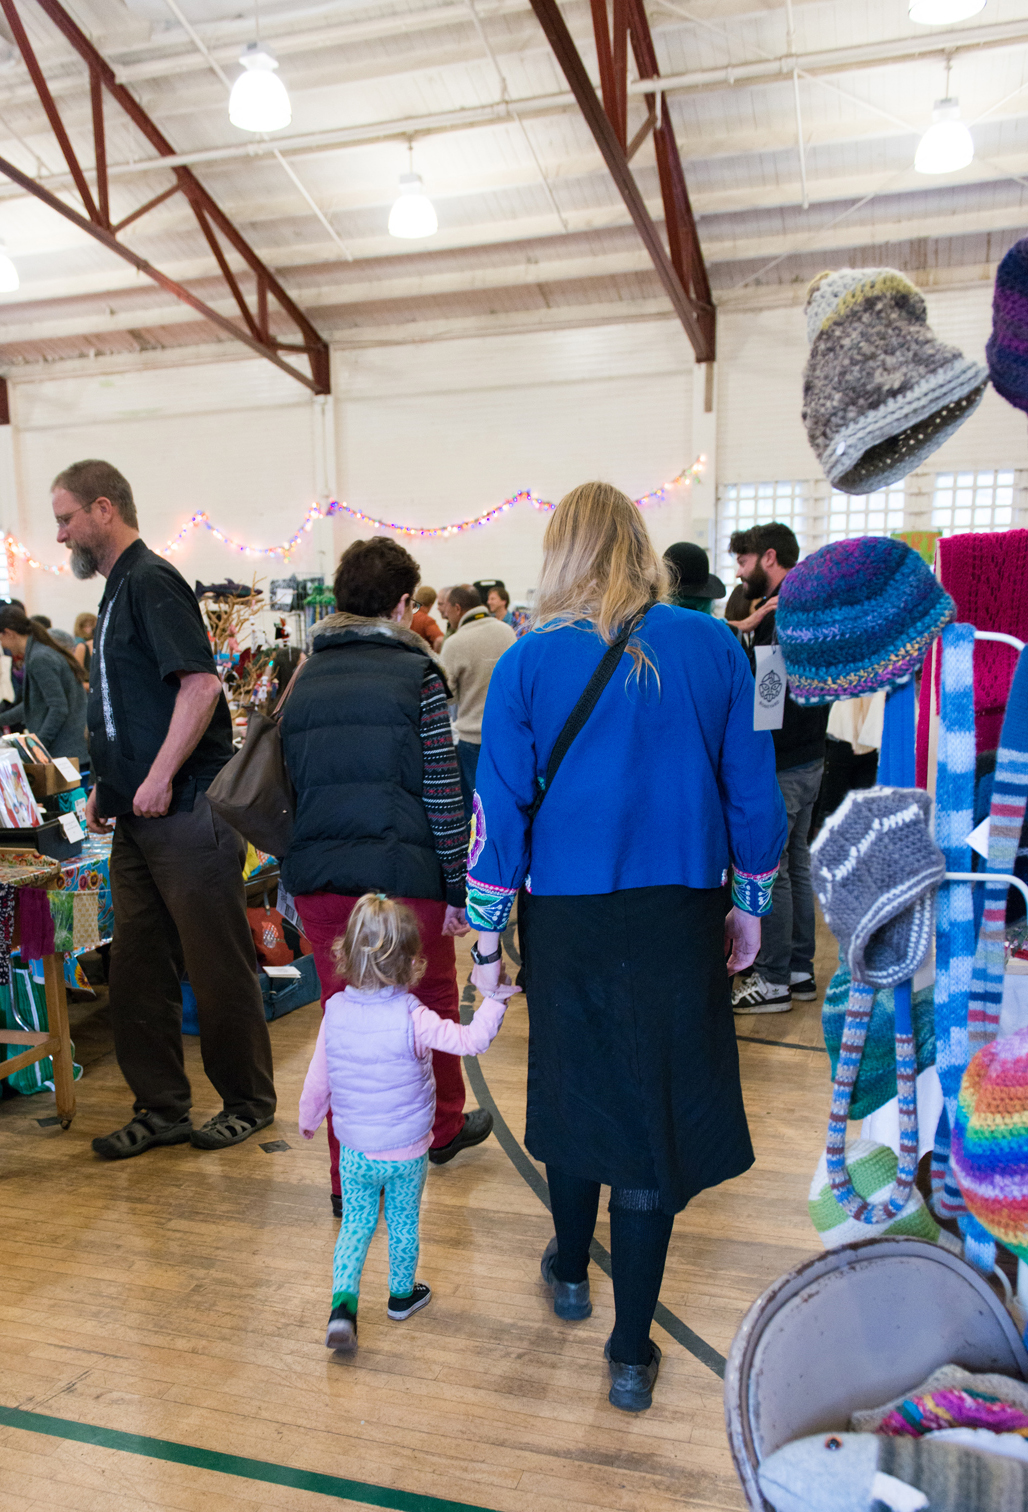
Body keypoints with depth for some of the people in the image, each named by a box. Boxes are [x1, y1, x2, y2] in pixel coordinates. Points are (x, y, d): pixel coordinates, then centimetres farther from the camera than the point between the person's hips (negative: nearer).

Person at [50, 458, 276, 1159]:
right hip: (139, 816, 10)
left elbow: (201, 683, -21)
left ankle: (249, 1102, 18)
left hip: (187, 810, -10)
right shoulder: (118, 588, 19)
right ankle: (163, 1108, 24)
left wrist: (160, 777, -22)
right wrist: (108, 785, 18)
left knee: (219, 966, 2)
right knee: (137, 967, 12)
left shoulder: (151, 581, -10)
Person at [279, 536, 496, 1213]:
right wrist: (458, 886, -3)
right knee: (434, 1002, 18)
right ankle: (445, 1126, 39)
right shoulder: (416, 673, -5)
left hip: (320, 877, 4)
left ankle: (349, 1176, 20)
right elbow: (442, 790, -8)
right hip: (404, 873, -3)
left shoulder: (304, 679, 10)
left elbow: (295, 783, 12)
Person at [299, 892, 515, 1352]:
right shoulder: (413, 1019, -25)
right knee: (403, 1223, 20)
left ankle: (342, 1302, 2)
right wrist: (496, 999, -16)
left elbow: (317, 1081, 0)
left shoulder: (335, 1012, -11)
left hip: (354, 1150, 2)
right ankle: (402, 1294, 39)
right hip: (407, 1150, -2)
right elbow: (470, 1040, -27)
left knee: (355, 1224, 18)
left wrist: (308, 1120, 17)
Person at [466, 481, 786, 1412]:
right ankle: (632, 1352, 20)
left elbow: (501, 810, -5)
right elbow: (752, 789, 1)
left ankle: (571, 1271, 45)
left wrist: (487, 936, 4)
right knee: (656, 1110, 9)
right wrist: (750, 906, 14)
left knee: (575, 1090, 20)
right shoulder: (713, 648, -2)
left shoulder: (530, 663, -6)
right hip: (680, 918, 0)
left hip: (569, 918, 0)